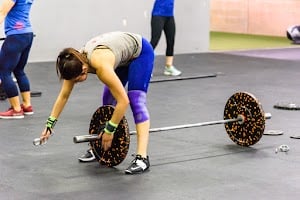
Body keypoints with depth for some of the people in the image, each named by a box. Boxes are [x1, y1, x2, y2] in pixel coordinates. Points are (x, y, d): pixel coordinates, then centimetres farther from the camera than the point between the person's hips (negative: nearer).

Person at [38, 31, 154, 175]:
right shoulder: (75, 62, -19)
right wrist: (49, 124, -7)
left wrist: (109, 130, -27)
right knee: (107, 103, 5)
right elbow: (63, 96, -6)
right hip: (123, 56, 8)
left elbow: (123, 101, -36)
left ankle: (142, 158, -25)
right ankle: (100, 147, 16)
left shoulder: (100, 65, -40)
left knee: (136, 101, -19)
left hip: (140, 53, -8)